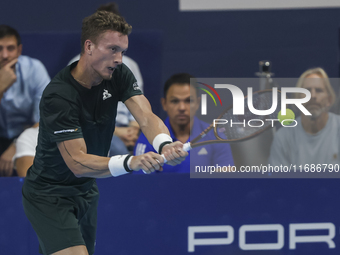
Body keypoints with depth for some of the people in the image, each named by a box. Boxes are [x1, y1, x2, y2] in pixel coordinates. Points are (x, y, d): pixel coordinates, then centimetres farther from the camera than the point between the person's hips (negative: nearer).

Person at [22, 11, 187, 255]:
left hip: (86, 190, 8)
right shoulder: (58, 96, -27)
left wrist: (165, 145, -42)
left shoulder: (118, 75, -6)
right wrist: (131, 162, -45)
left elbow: (147, 117, -19)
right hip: (49, 196, -8)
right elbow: (77, 162, -31)